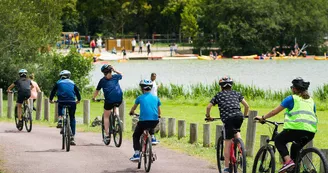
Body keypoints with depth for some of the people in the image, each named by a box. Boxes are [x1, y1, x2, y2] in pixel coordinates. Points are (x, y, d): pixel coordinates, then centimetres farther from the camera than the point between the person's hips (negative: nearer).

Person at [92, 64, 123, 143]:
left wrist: (93, 98, 26)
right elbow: (121, 75, 33)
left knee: (106, 116, 11)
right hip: (119, 98, 3)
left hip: (109, 100, -3)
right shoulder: (115, 77, 10)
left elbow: (97, 90, 11)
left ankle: (107, 135, 4)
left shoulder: (102, 80, 6)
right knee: (116, 107, 38)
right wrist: (115, 70, 29)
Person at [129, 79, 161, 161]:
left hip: (144, 121, -3)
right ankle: (152, 137, 23)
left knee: (136, 136, 18)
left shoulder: (140, 98, 5)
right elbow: (159, 111, 23)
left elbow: (133, 108, 23)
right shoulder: (156, 98, 12)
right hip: (155, 121, 3)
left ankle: (137, 154, 7)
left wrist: (131, 112, 45)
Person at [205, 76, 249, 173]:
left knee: (227, 144, 2)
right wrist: (245, 115, 33)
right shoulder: (236, 94, 22)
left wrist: (208, 116, 27)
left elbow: (208, 107, 11)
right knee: (236, 131, 35)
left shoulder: (219, 95, 17)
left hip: (228, 118, -3)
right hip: (239, 117, 3)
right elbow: (246, 105, 17)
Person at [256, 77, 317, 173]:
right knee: (296, 147, 30)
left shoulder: (291, 99, 7)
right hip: (311, 132, 6)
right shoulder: (311, 101, 23)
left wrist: (262, 118, 22)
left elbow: (275, 111, 9)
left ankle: (288, 161, -9)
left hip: (296, 129, -6)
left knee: (279, 140, 15)